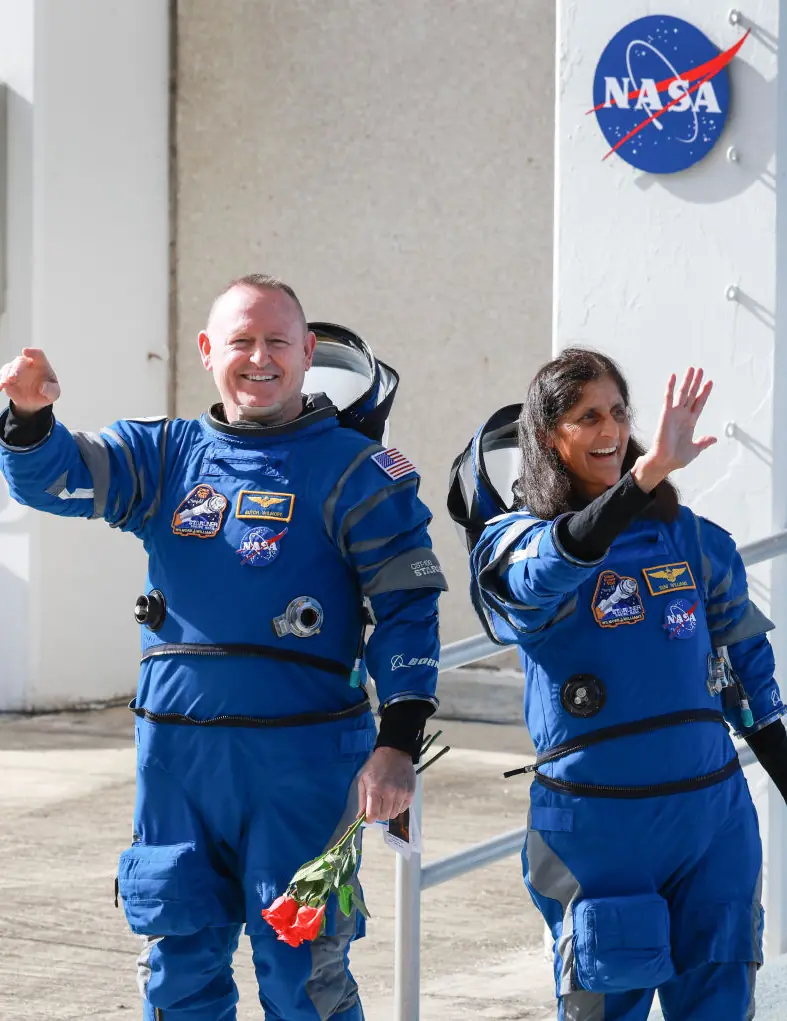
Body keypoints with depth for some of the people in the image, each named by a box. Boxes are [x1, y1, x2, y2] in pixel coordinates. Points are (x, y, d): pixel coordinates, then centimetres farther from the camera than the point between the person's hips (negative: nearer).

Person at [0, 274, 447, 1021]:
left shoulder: (353, 470, 1)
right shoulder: (165, 456, 12)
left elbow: (407, 607, -3)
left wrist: (398, 744, -13)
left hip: (299, 756, -4)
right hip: (176, 755, 4)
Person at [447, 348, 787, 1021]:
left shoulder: (685, 534, 8)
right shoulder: (516, 538, -3)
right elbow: (548, 570, -29)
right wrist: (651, 468, -41)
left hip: (714, 812, 3)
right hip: (599, 824, -3)